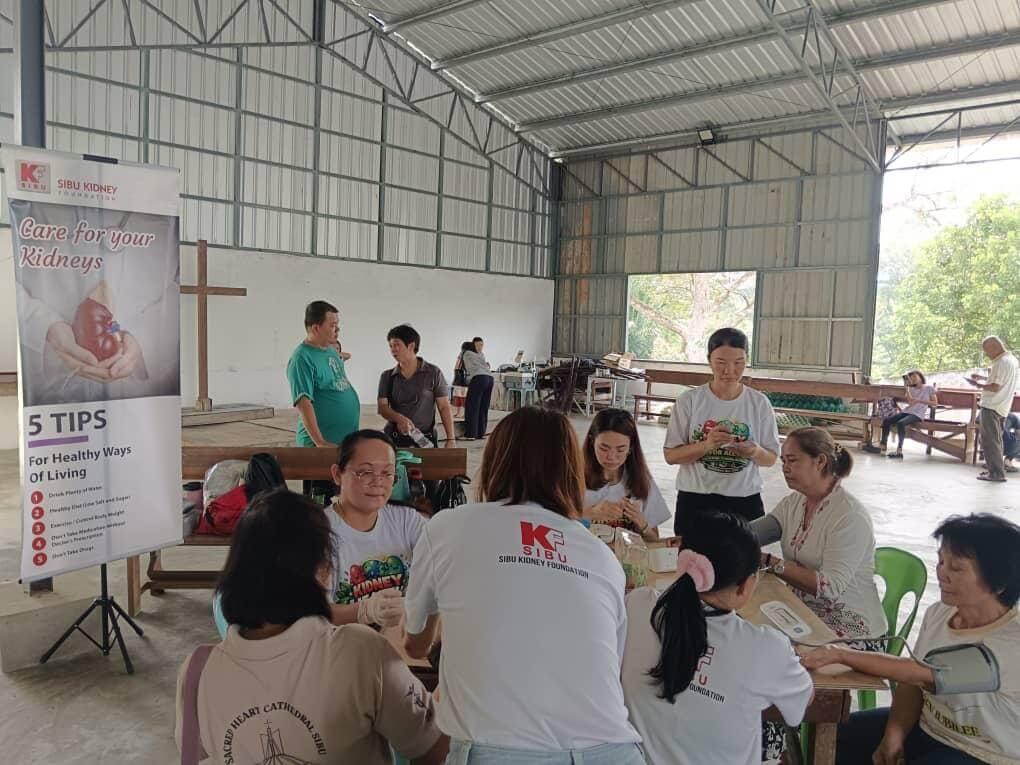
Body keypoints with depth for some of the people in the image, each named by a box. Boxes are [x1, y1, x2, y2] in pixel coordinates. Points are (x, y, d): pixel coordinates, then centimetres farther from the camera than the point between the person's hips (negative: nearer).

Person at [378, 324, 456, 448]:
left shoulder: (433, 373, -1)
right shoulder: (387, 377, 8)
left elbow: (444, 407, -2)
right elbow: (382, 407, -1)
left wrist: (451, 439, -11)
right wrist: (399, 418, -23)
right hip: (394, 439, 2)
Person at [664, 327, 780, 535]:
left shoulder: (759, 403, 1)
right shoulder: (690, 401, -4)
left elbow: (771, 459, 5)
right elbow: (670, 455, -5)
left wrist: (755, 452, -17)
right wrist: (706, 445, -21)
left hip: (745, 502, 1)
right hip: (695, 501, -1)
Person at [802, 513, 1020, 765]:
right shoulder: (938, 613, -3)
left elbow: (920, 673, -33)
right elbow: (913, 685, 1)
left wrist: (841, 655, -34)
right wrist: (894, 734, -14)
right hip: (925, 726, 7)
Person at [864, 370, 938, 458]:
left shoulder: (929, 388, 9)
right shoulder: (912, 389, 21)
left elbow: (935, 403, 2)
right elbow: (910, 402, 2)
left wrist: (920, 401, -7)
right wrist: (907, 386, 1)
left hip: (918, 414, -6)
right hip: (907, 411, 6)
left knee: (900, 423, -35)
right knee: (886, 420, -17)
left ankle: (899, 451, -36)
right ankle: (883, 446, -19)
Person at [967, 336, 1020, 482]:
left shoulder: (1002, 362, -18)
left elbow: (995, 387, -22)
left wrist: (978, 384, -8)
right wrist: (983, 378, 17)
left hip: (992, 407, -10)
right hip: (1000, 407, 10)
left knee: (990, 440, -7)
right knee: (995, 440, 17)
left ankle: (997, 473, -5)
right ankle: (997, 470, 25)